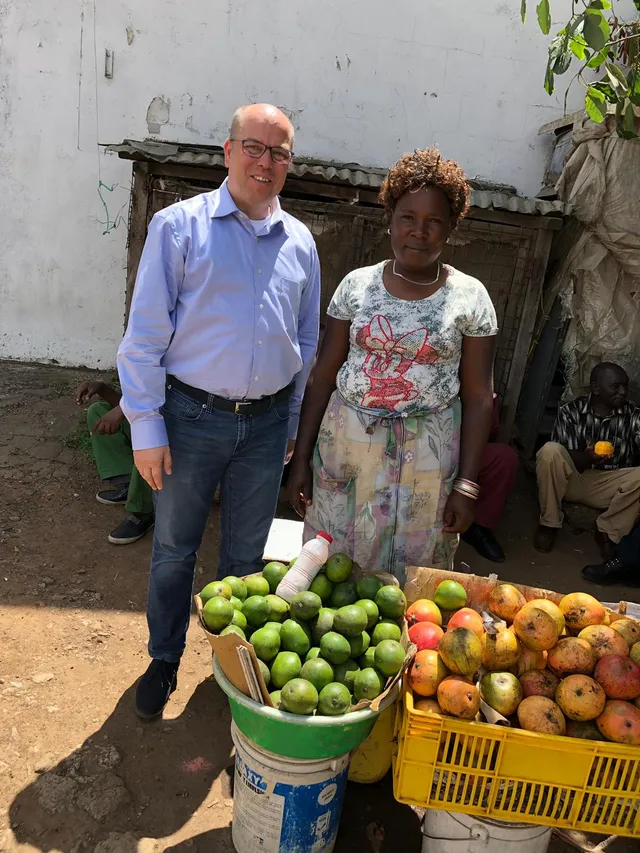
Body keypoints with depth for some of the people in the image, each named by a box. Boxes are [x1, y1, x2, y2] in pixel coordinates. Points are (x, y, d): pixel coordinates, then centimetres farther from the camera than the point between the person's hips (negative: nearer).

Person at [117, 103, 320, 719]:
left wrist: (291, 422, 13)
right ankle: (164, 659, 35)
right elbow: (145, 334, -7)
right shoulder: (179, 225, -5)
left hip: (266, 423, 3)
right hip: (193, 416, -3)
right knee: (174, 549, 12)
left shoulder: (299, 241, 7)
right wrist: (147, 427, -10)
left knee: (246, 552, 16)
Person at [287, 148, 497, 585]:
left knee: (410, 572, 10)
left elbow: (478, 397, -1)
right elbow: (323, 376, 3)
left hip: (427, 457, -1)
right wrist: (302, 458, 1)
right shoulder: (357, 284, 2)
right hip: (345, 448, 2)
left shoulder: (470, 296, -1)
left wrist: (466, 484, -6)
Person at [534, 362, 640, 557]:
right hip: (573, 480, -1)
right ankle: (549, 523, -12)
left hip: (608, 486, 1)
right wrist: (588, 457, -33)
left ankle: (609, 532, -7)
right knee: (550, 450, -30)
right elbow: (559, 456, -12)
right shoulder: (570, 412, -5)